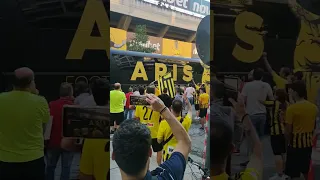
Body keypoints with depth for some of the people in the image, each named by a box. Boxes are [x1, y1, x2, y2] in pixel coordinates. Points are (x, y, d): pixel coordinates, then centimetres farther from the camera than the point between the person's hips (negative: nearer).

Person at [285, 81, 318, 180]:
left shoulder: (291, 108, -18)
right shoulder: (314, 107, 2)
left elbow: (288, 130, -15)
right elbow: (314, 125, 11)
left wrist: (289, 141, 1)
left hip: (296, 143, -7)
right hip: (309, 142, 7)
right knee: (306, 170, 20)